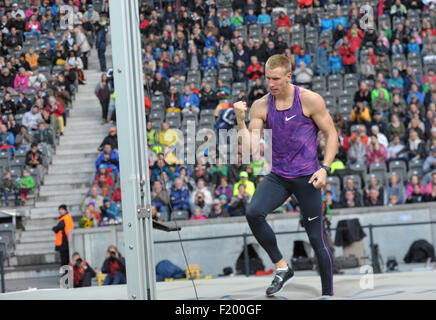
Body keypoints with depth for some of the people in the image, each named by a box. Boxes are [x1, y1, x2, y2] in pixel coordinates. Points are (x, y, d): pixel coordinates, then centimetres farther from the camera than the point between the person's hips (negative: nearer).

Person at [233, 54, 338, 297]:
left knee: (316, 238, 1)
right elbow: (251, 148, -3)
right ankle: (282, 269, -7)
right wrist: (241, 122, -16)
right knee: (253, 213, -23)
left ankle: (328, 294, 15)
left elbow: (332, 135, -3)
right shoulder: (261, 107, 1)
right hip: (278, 176, 3)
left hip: (307, 177, -3)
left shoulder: (310, 100, -8)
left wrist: (325, 168, -14)